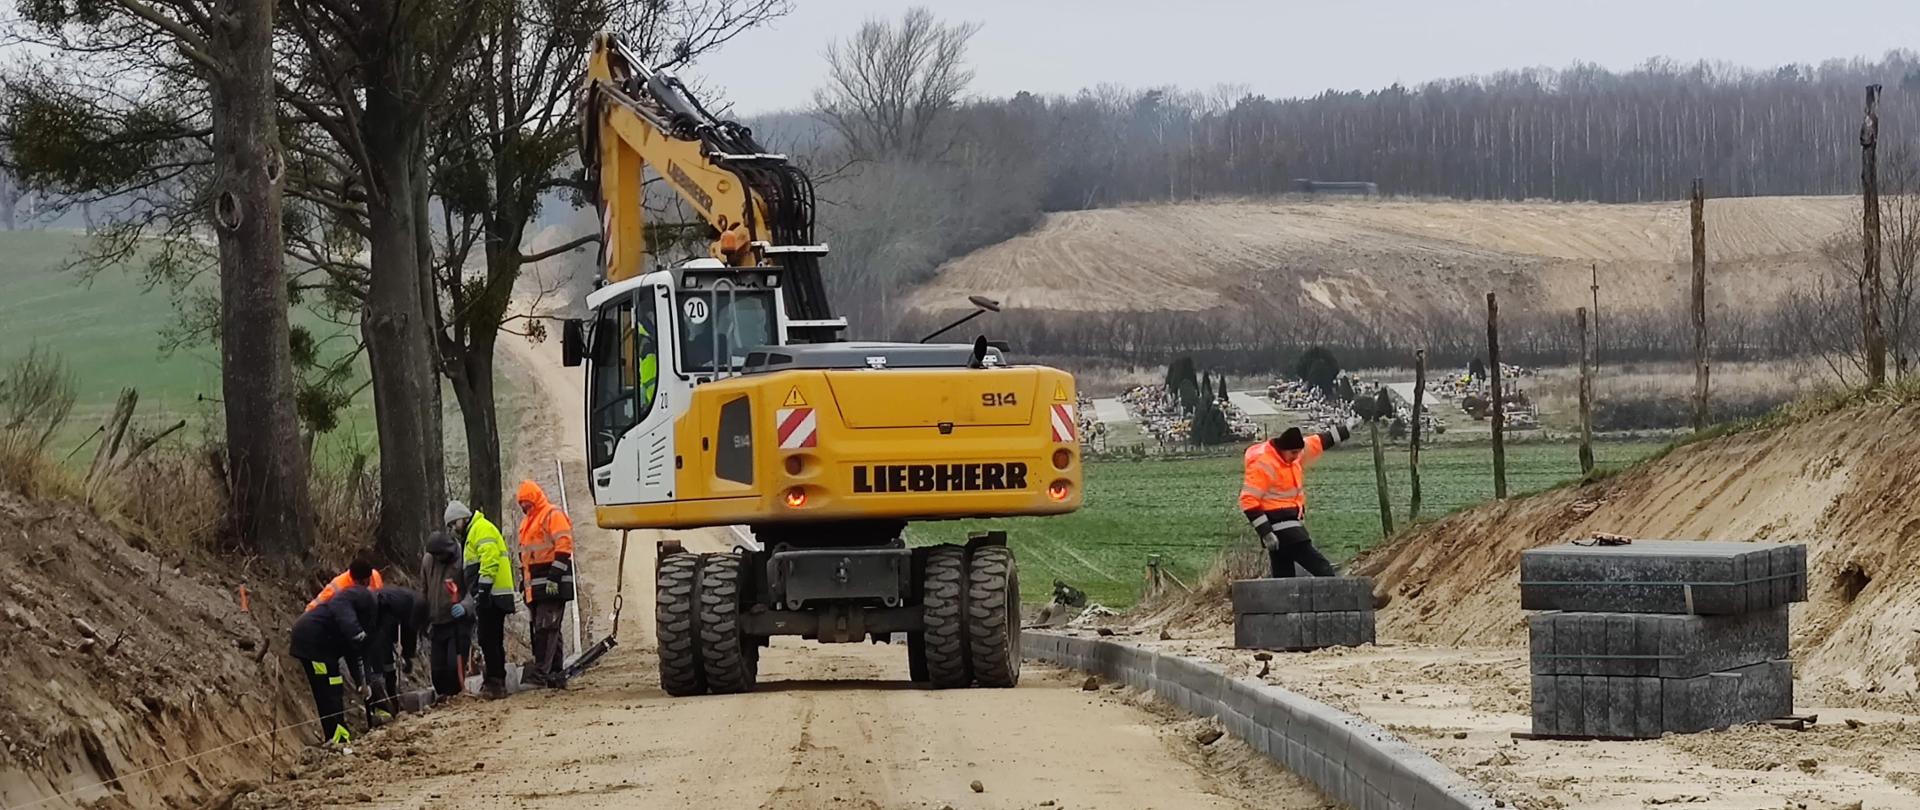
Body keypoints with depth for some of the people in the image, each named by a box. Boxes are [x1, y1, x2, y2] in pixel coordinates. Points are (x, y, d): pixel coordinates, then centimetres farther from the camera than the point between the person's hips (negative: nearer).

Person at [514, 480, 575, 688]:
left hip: (552, 584, -9)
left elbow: (564, 546, -14)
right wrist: (523, 581, 24)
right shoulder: (527, 521, 23)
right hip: (535, 585, 9)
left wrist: (555, 576, -21)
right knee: (544, 629, 8)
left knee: (546, 627, -15)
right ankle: (557, 674, 10)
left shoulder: (553, 515, -5)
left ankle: (541, 670, -21)